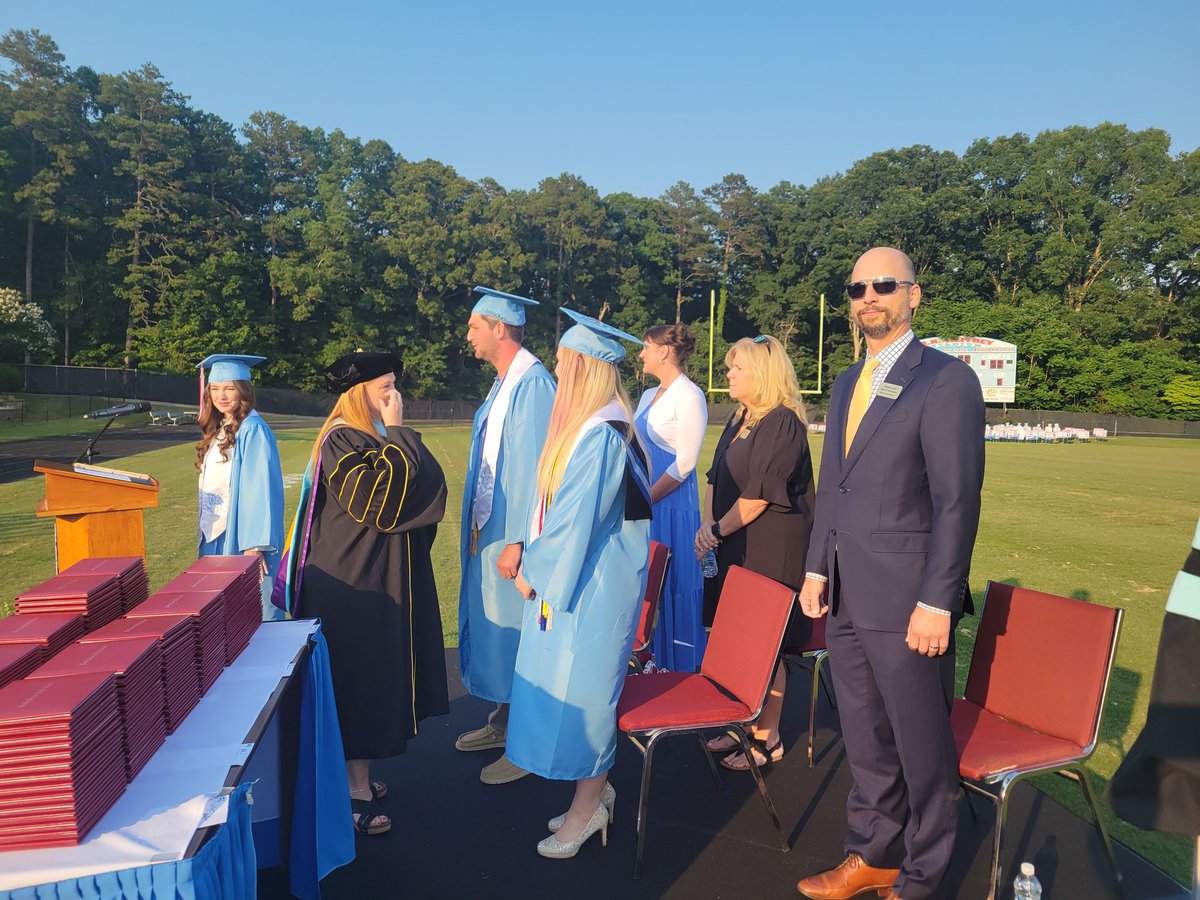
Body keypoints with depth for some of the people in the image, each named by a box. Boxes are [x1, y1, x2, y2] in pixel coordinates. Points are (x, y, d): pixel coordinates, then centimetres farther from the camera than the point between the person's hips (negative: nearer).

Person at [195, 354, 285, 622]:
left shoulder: (253, 430, -13)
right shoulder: (218, 430, 12)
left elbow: (260, 488, -20)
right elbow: (211, 487, 17)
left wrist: (254, 545, -24)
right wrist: (207, 539, 15)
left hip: (242, 538, -8)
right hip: (217, 539, 8)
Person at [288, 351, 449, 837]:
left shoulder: (379, 437, 10)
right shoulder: (342, 441, -17)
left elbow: (429, 483, 8)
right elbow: (381, 494, -29)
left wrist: (396, 434, -2)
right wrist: (396, 432, -23)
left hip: (382, 574, 10)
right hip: (353, 582, -9)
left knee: (374, 675, 16)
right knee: (357, 675, 0)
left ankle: (357, 773, 31)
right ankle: (357, 788, 13)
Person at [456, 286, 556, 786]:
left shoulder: (532, 384, -19)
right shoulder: (503, 384, 11)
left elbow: (532, 467, -23)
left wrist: (516, 542, -23)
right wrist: (480, 530, 15)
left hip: (512, 534, -9)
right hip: (487, 529, 10)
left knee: (516, 630, 2)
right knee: (493, 624, 18)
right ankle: (502, 722, 36)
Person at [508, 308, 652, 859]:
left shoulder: (599, 434, -22)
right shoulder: (587, 425, 9)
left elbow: (576, 519, -22)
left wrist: (535, 574, -10)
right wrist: (536, 566, 11)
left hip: (590, 584, -9)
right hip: (569, 576, 9)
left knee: (581, 688, 4)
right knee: (575, 686, 18)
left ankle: (587, 807, 22)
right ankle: (595, 790, 34)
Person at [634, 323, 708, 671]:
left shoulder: (689, 396, -12)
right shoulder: (649, 396, 15)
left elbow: (684, 463, -16)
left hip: (672, 505, -8)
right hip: (643, 505, 8)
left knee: (671, 587, 0)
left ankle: (678, 670, 14)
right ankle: (650, 662, 27)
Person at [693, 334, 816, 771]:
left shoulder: (783, 423, -15)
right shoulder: (739, 420, 13)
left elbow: (759, 494, -19)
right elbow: (716, 478, 14)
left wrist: (718, 531, -12)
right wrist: (707, 525, 0)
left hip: (771, 550, -8)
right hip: (735, 546, 8)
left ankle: (768, 739, 16)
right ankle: (746, 723, 28)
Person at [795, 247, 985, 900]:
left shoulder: (946, 380, -10)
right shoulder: (846, 385, 14)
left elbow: (957, 499, -15)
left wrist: (936, 603, -18)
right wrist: (816, 569, 12)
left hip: (906, 600, -7)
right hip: (845, 596, 7)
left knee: (921, 748, 10)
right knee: (864, 739, 20)